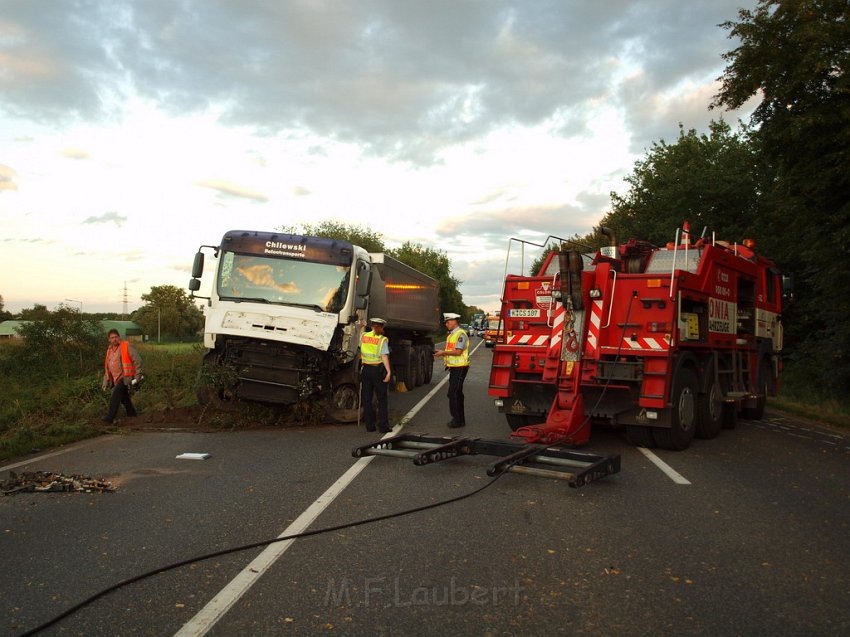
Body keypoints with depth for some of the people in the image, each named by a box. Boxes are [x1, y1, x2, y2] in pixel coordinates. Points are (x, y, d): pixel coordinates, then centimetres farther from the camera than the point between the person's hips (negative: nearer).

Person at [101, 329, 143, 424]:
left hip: (126, 377, -8)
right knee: (123, 398, 16)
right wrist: (105, 382, 17)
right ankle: (131, 413, 32)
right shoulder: (109, 350, 14)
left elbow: (138, 361, -10)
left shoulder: (127, 346, -7)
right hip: (116, 379, 8)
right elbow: (107, 367, 22)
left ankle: (110, 417, -23)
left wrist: (137, 376, -15)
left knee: (115, 395, -21)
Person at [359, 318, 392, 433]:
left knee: (366, 399, 10)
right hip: (378, 369, -4)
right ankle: (383, 426, 3)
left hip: (365, 369, 4)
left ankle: (370, 425, 10)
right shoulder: (382, 340, -8)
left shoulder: (364, 336, 5)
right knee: (382, 399, 5)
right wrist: (389, 371, -21)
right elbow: (384, 356, -17)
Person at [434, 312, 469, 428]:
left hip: (460, 368, -10)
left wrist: (443, 353, -16)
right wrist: (442, 354, 5)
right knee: (457, 394, 14)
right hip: (453, 368, 10)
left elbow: (458, 352, -22)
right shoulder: (450, 335, 17)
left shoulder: (460, 334, -14)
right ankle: (460, 419, 22)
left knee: (453, 394, -11)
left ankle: (458, 420, -4)